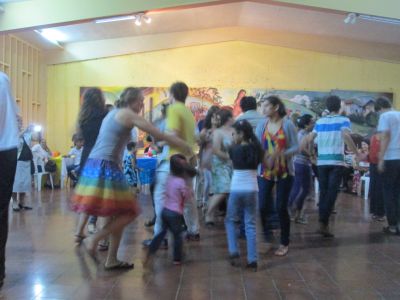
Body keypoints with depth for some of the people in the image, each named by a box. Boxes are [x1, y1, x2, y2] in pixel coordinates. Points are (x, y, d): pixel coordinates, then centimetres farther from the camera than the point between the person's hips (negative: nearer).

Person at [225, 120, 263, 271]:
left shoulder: (234, 149, -4)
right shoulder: (256, 149, 2)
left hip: (236, 190, -2)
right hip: (252, 190, 2)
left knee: (230, 221, 17)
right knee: (250, 224, 6)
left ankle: (234, 253, 7)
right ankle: (252, 260, 5)